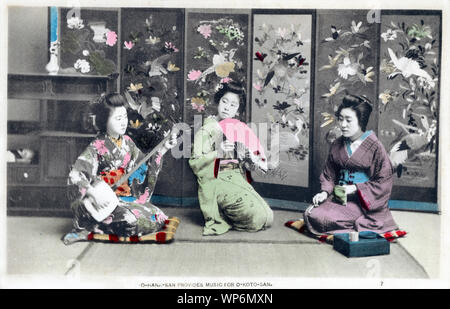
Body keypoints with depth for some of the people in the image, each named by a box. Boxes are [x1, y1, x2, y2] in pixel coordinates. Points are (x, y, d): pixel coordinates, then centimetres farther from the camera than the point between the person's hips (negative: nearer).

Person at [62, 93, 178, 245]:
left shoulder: (126, 142, 7)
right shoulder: (98, 146, -13)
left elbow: (144, 167, 14)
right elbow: (75, 174, -22)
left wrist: (163, 149, 2)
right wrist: (94, 195, -35)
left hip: (125, 197, 7)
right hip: (104, 200, -7)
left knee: (157, 215, -8)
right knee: (134, 221, -29)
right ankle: (89, 228, -8)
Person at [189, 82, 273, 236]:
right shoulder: (207, 129, -2)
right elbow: (194, 163, -12)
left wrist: (254, 162, -5)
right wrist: (218, 153, -26)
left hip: (238, 179, 6)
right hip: (218, 181, -6)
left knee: (268, 217, -7)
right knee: (258, 217, -19)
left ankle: (225, 218, 8)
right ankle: (220, 218, 2)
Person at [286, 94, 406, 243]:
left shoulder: (374, 146, -7)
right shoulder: (337, 145, 9)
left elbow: (383, 181, -8)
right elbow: (329, 174, 14)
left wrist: (356, 188, -16)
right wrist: (325, 191, -5)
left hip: (363, 201, -5)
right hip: (339, 196, 6)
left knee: (322, 219, -26)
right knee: (312, 214, -20)